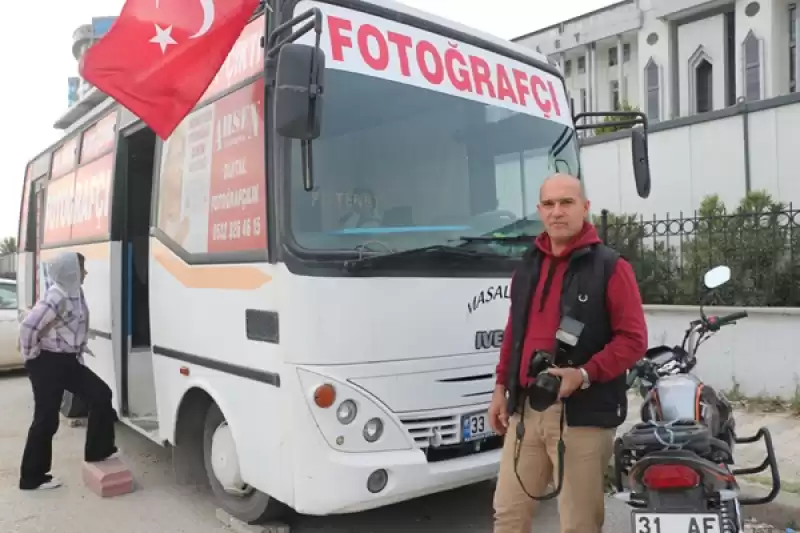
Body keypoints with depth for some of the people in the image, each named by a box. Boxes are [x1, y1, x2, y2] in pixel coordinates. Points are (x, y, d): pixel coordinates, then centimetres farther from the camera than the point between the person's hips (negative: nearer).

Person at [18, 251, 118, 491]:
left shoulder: (74, 293, 6)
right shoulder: (56, 298, -24)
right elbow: (28, 326, -29)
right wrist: (31, 354, -14)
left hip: (67, 360, 9)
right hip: (47, 363, -9)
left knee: (100, 394, 4)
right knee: (46, 419, 0)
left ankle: (97, 451, 15)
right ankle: (32, 477, 14)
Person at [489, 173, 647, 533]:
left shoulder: (610, 267, -4)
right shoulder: (528, 267, 14)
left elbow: (634, 338, -9)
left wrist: (585, 375, -21)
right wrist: (501, 386, 15)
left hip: (584, 413, -5)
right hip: (525, 409, 6)